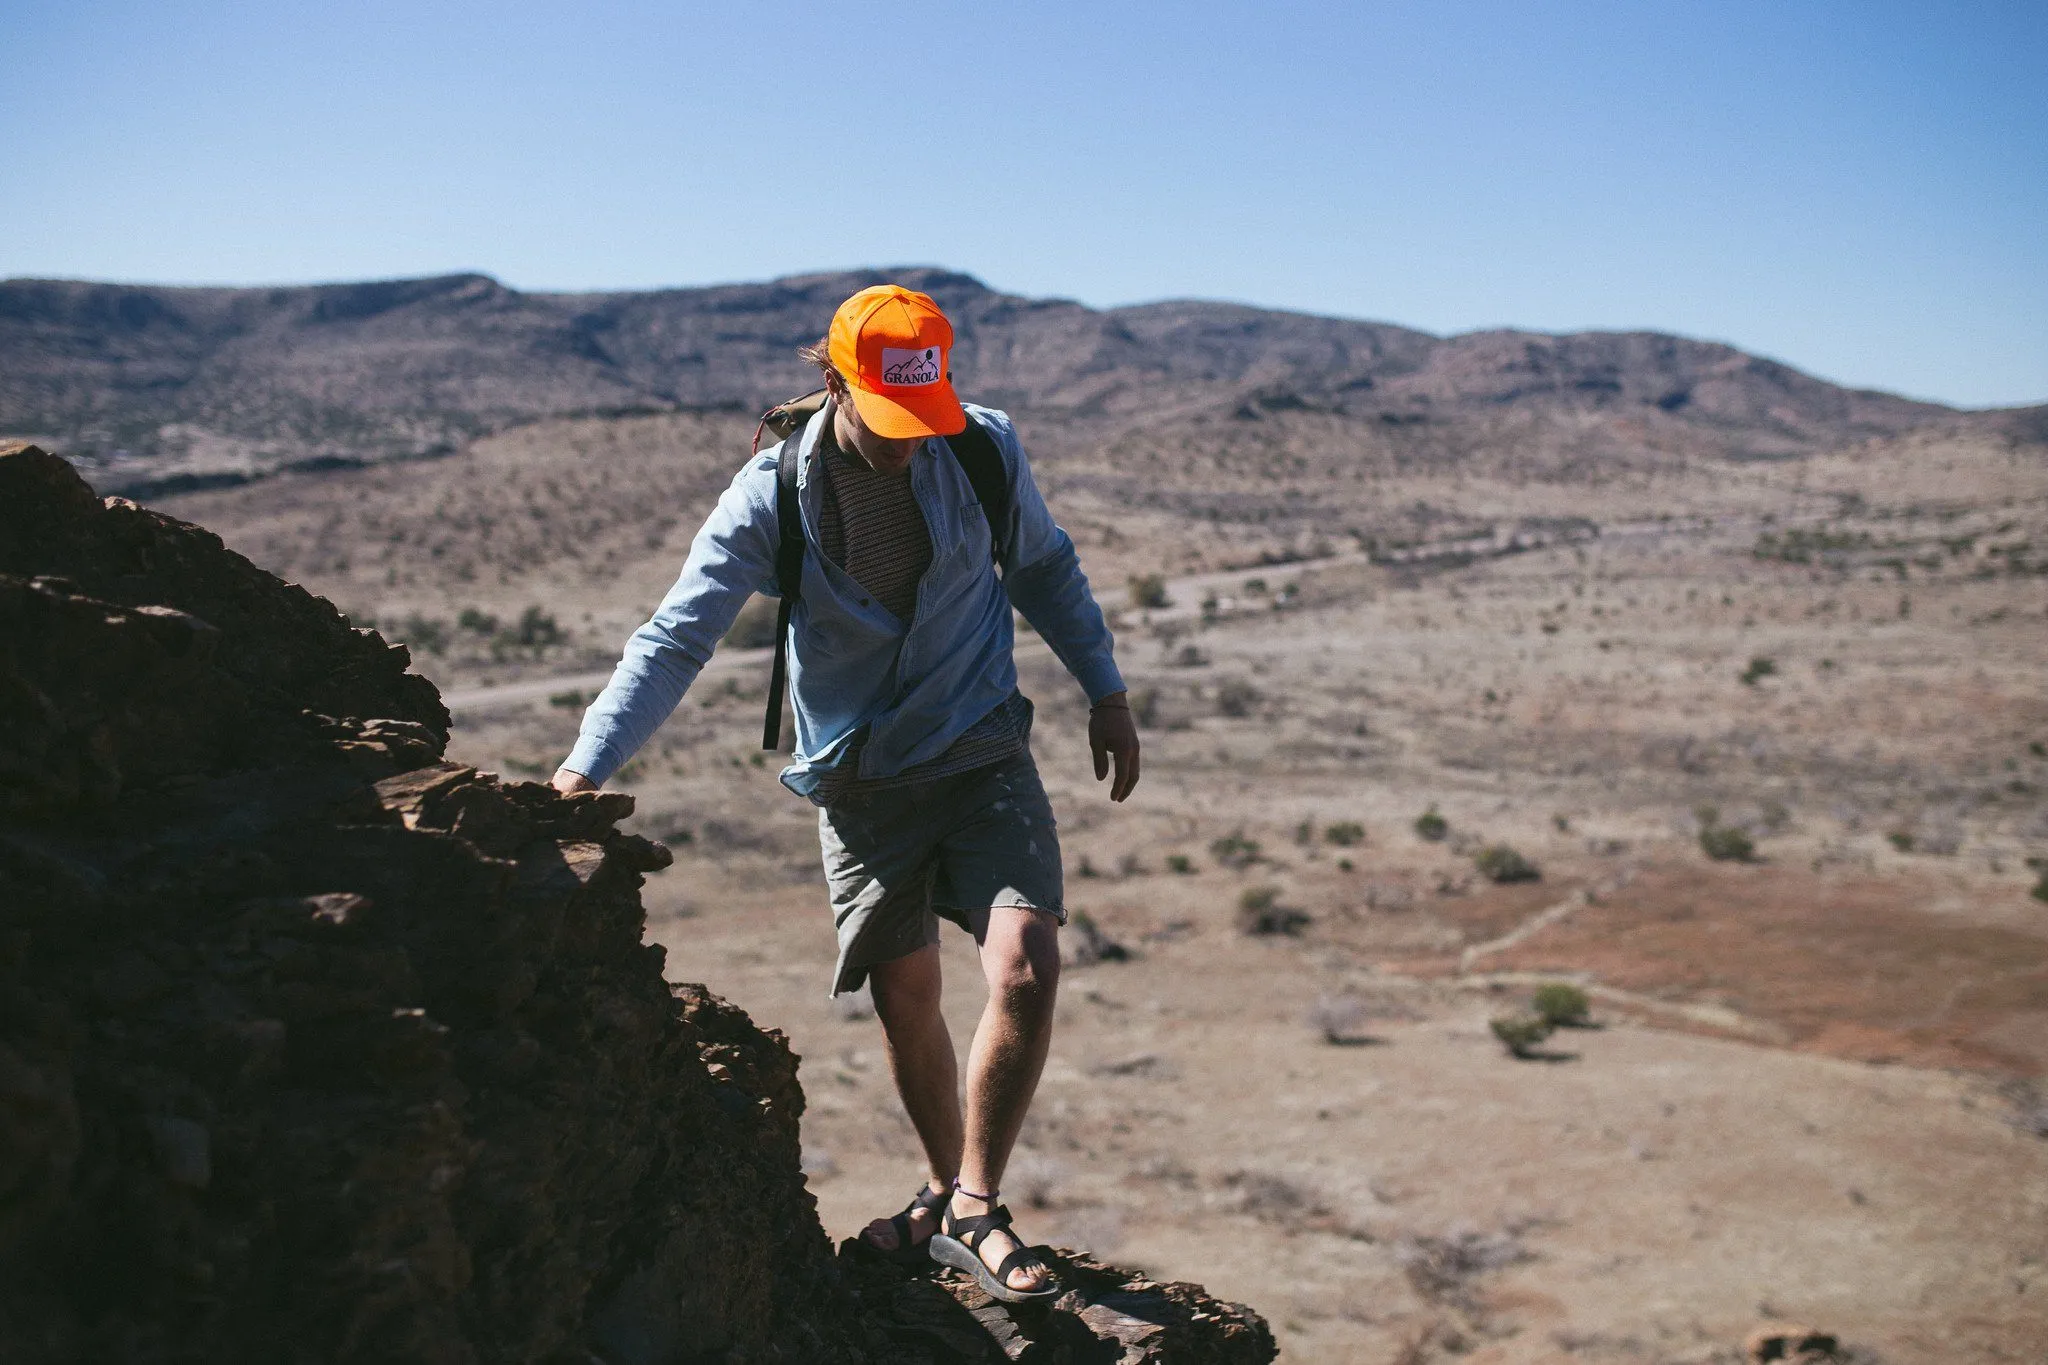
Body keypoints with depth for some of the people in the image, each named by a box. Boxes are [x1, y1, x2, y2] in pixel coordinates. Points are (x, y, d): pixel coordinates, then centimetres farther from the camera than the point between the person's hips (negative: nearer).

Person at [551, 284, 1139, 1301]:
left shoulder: (986, 452, -7)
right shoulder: (772, 494, -11)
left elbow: (1043, 568, 11)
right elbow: (676, 638, -12)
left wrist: (1106, 693, 10)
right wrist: (586, 767, -21)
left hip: (983, 758, 0)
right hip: (859, 779, 0)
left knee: (1026, 968, -17)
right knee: (907, 1001, 8)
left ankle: (970, 1208, -1)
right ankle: (947, 1194, 32)